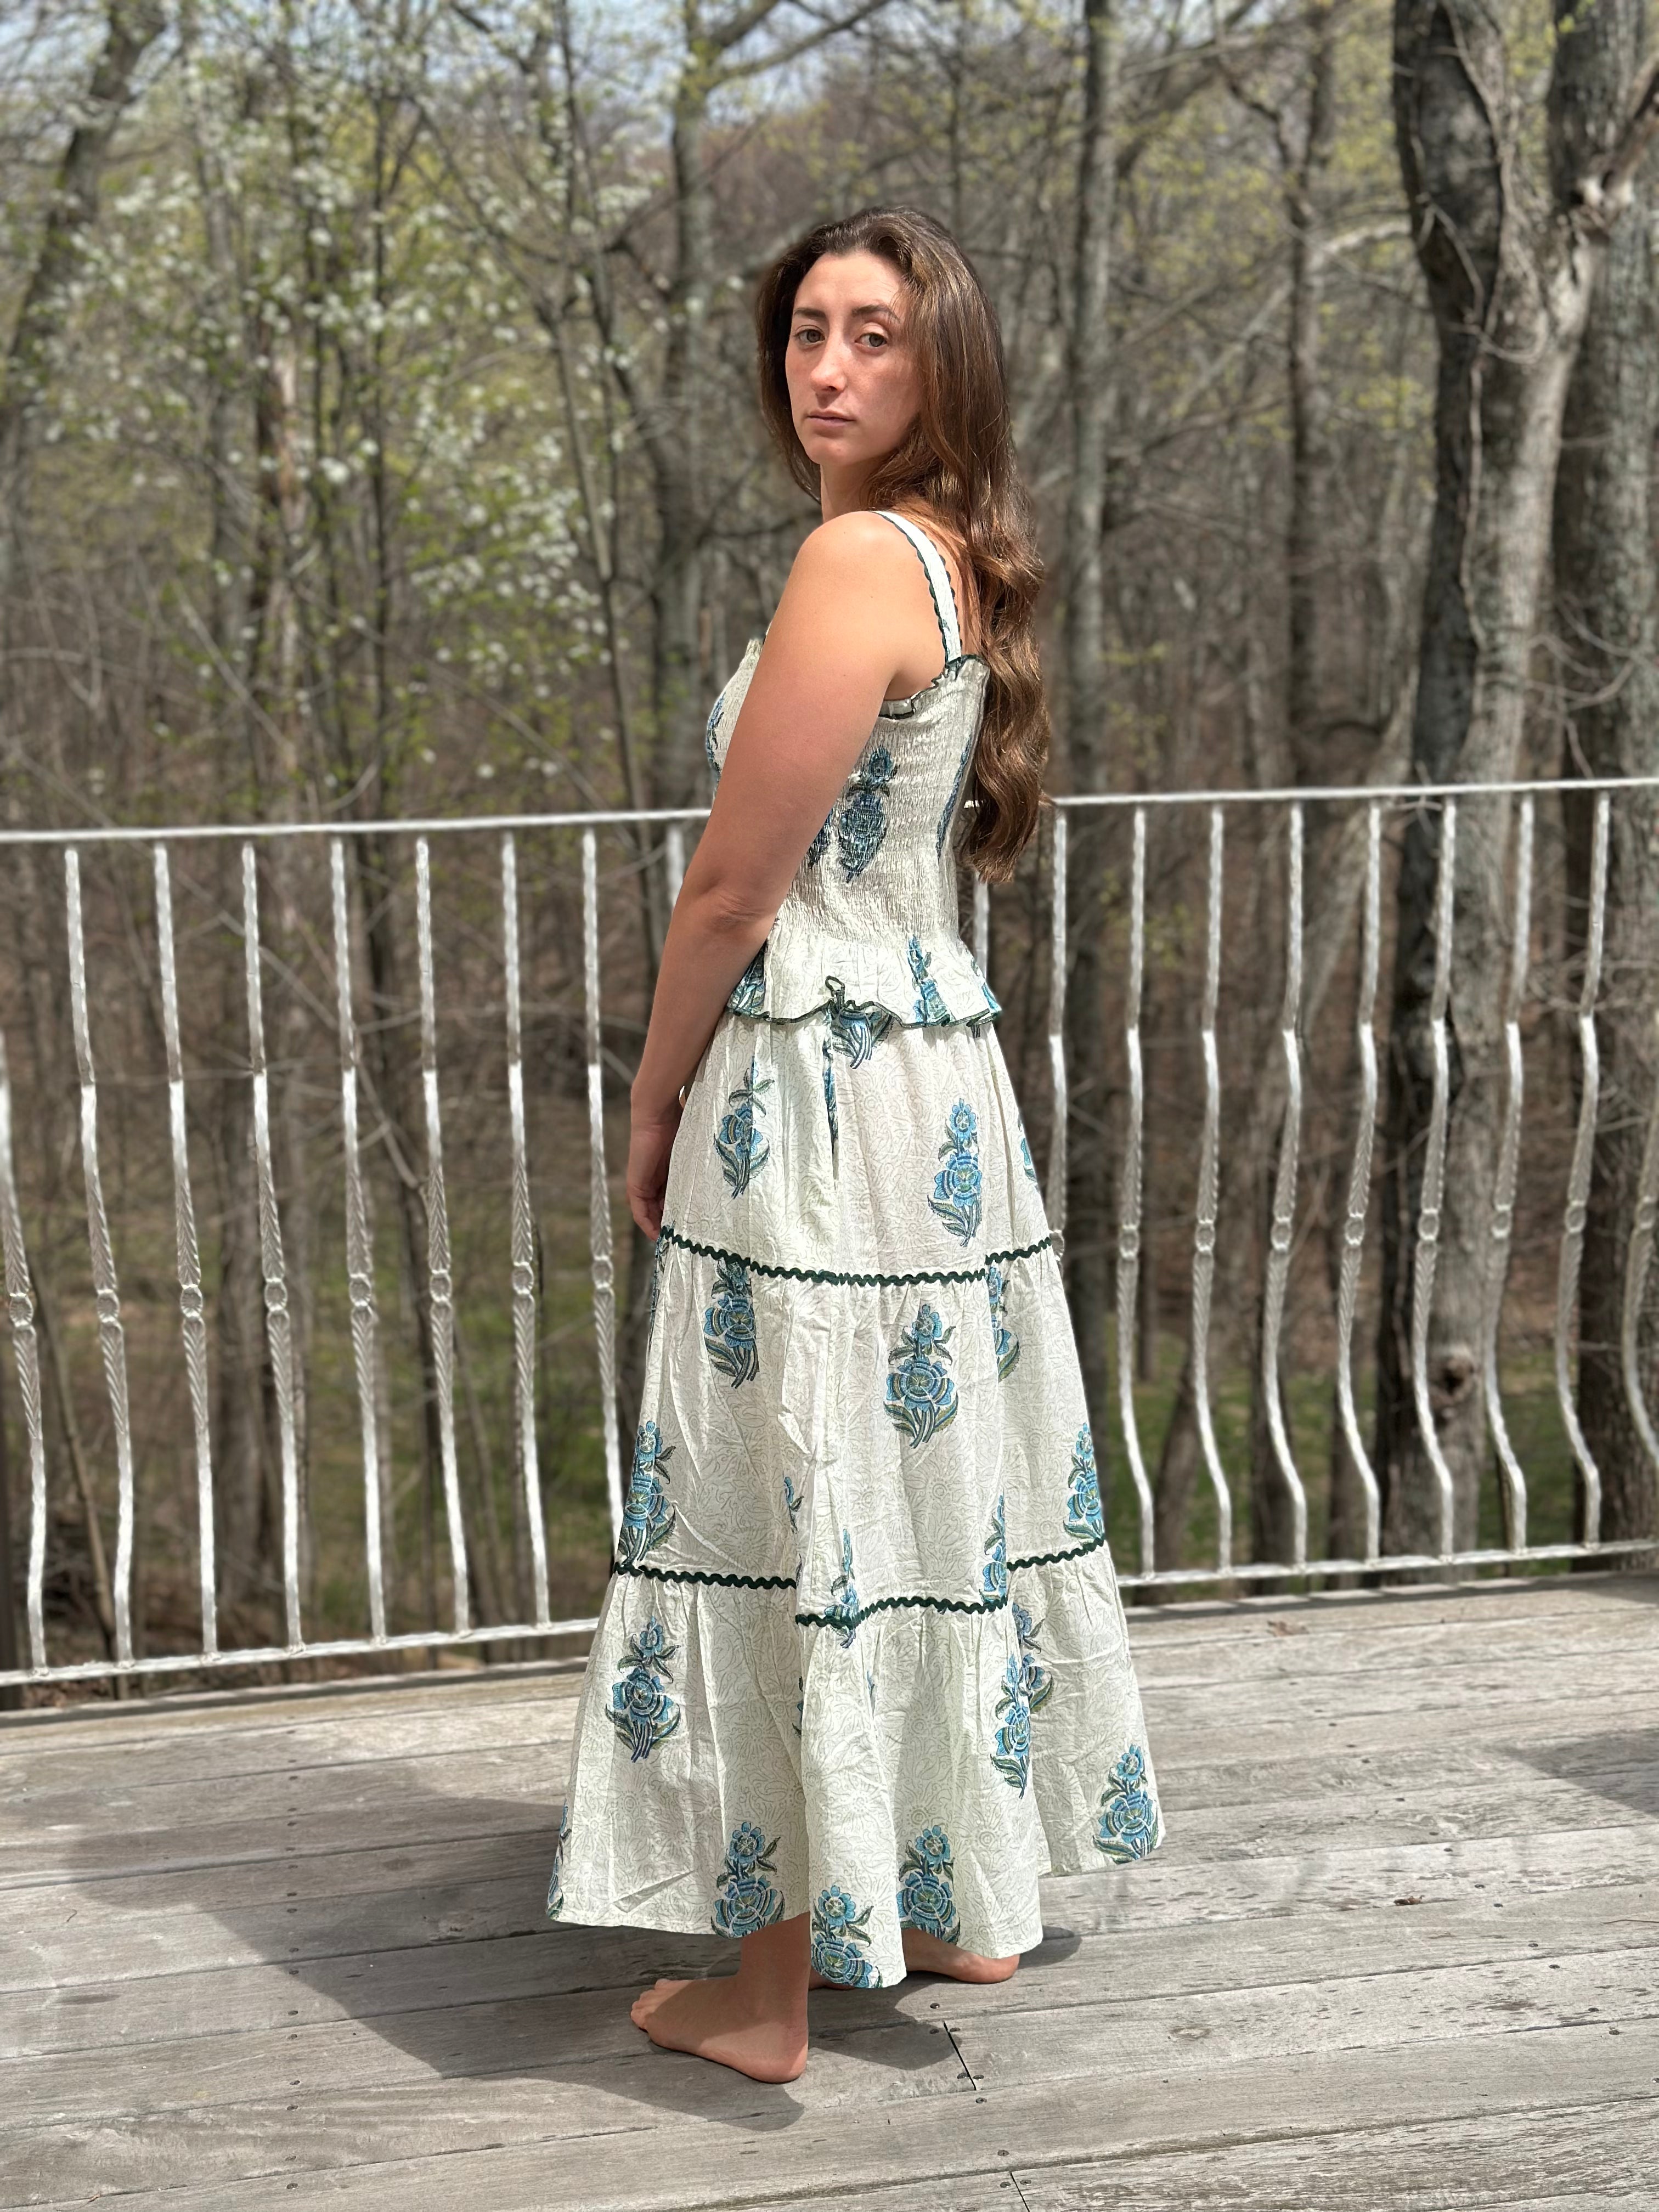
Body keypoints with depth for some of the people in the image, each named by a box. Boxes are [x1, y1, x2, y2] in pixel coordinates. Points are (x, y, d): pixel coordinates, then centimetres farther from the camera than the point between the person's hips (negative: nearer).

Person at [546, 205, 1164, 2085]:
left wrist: (654, 1103, -1)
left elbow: (730, 891, -16)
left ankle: (770, 1986, 15)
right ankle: (971, 1904, 33)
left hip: (815, 1088, -9)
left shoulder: (856, 562, -17)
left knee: (801, 1520, 1)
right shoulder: (961, 559, 12)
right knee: (939, 1493, 17)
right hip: (950, 1065, 9)